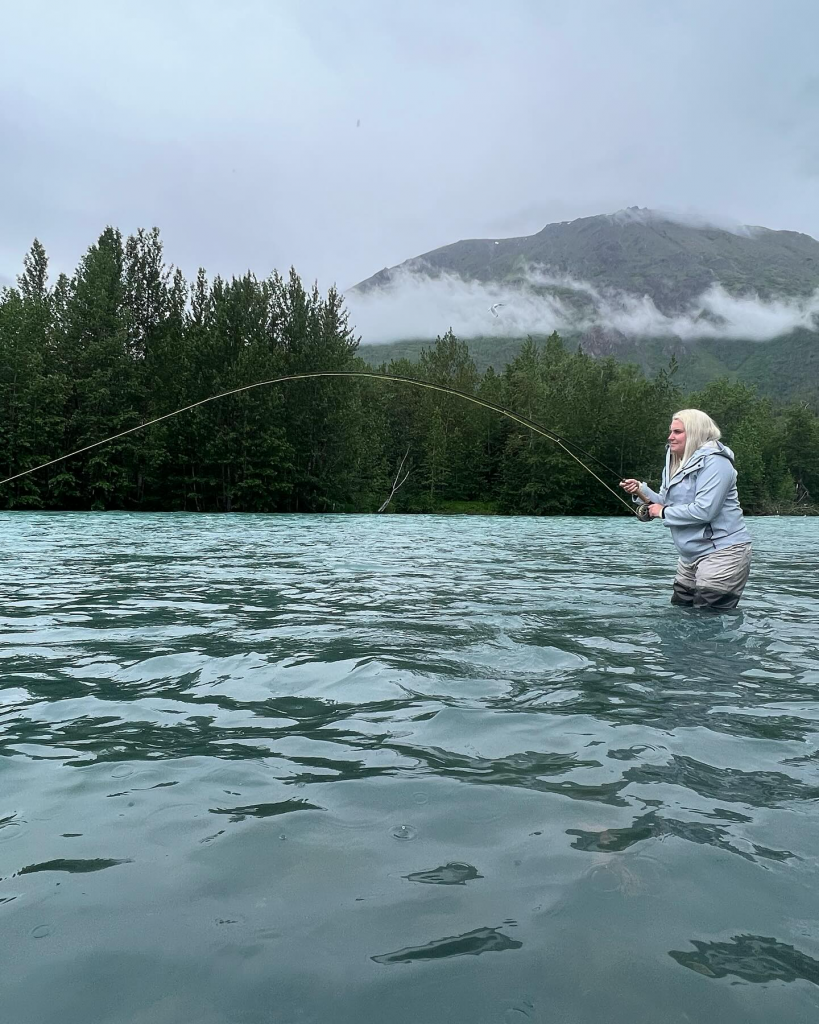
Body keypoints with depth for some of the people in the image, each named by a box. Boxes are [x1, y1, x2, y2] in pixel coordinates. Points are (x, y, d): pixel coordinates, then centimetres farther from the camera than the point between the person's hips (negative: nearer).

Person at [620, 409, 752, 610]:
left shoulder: (714, 462, -17)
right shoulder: (676, 463, 12)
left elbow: (704, 510, -26)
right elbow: (667, 502, 15)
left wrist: (664, 512, -14)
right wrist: (641, 490, -2)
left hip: (722, 551, -10)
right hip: (691, 555, 10)